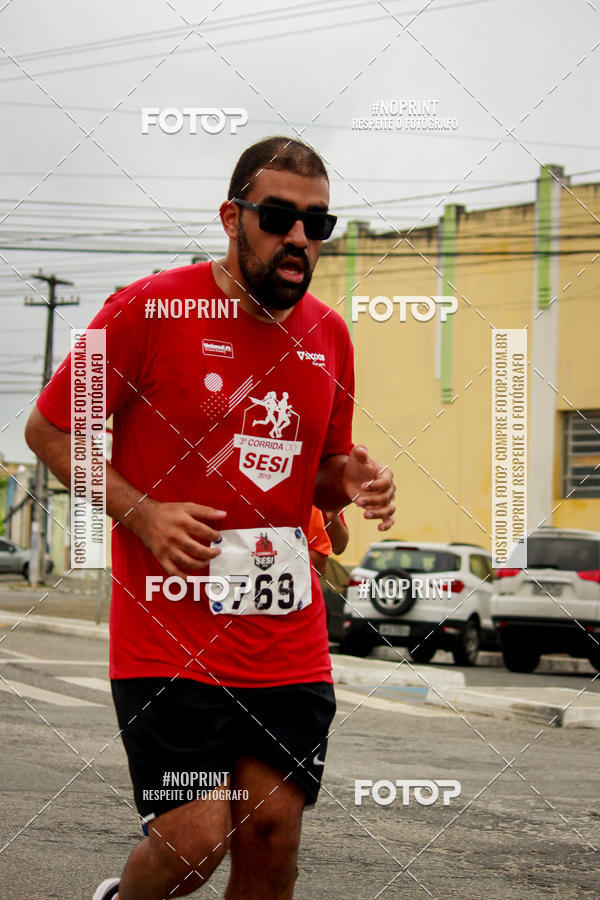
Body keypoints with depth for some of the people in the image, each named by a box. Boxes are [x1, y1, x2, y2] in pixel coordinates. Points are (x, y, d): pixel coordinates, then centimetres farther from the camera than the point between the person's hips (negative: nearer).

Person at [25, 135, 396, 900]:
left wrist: (350, 481, -1)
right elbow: (49, 429, 0)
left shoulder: (328, 334, 10)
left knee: (272, 834, 2)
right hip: (169, 636, -5)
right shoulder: (149, 309, -7)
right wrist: (142, 513, -14)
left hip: (290, 643, 5)